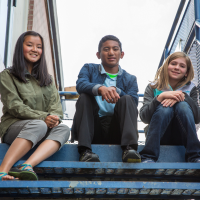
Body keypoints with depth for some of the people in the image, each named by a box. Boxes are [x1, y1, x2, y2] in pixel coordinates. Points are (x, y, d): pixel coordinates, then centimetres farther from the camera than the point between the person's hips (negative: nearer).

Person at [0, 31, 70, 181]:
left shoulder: (47, 78, 22)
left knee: (63, 129, -28)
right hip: (13, 126, -4)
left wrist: (54, 118, -16)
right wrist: (43, 117, -20)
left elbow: (56, 105, 9)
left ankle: (27, 166, -49)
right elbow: (14, 106, -7)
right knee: (38, 125, -37)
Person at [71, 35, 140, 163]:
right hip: (93, 129, 0)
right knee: (84, 97, -22)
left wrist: (115, 90, -22)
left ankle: (129, 148, -38)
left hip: (116, 131, 0)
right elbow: (80, 85, -10)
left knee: (127, 99, -21)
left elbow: (133, 103, -3)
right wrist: (100, 88, -32)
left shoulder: (130, 79, 17)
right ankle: (85, 151, -36)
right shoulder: (89, 69, 15)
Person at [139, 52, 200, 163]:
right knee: (165, 107, -26)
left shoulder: (190, 88, 11)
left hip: (182, 139, 1)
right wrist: (161, 97, -22)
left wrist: (184, 96, -17)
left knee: (183, 105, -23)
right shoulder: (153, 88, 6)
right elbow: (144, 117, -9)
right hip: (160, 138, -1)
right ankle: (148, 158, -36)